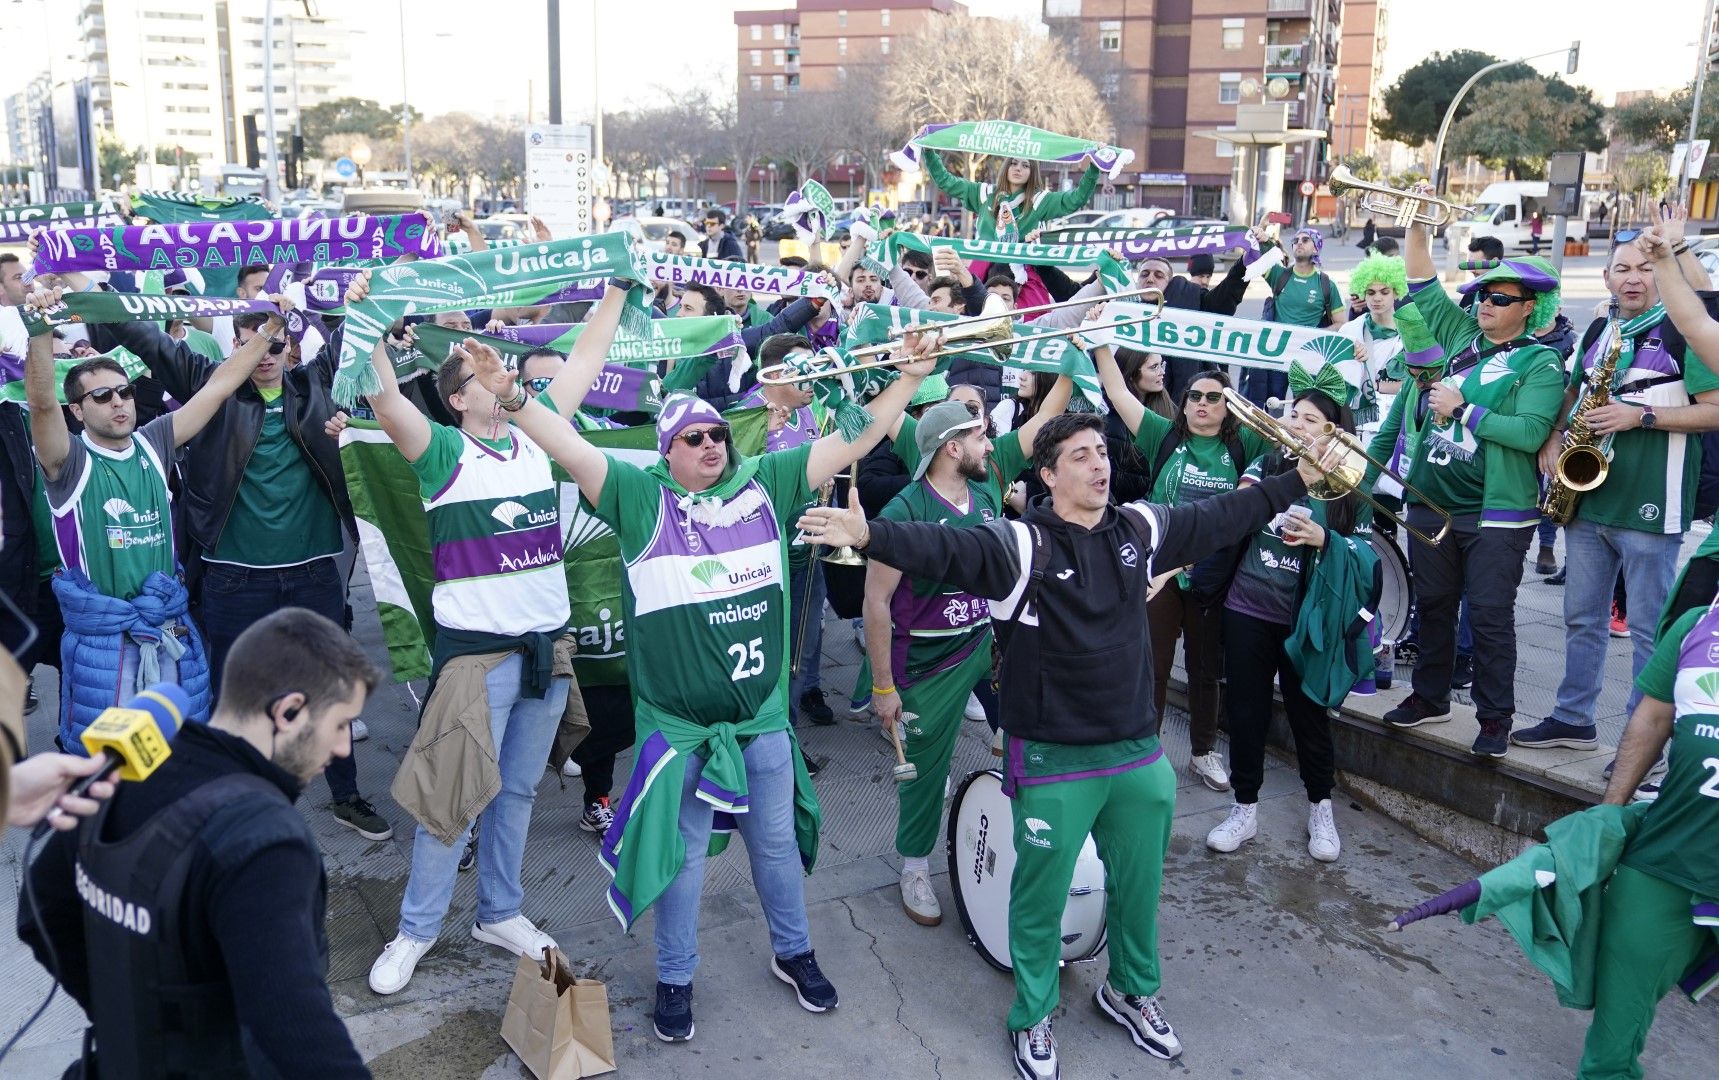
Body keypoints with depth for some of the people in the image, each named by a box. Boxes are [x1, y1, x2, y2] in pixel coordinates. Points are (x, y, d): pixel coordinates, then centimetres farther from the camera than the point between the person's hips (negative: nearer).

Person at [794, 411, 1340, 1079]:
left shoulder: (1141, 529, 3)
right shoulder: (1022, 544, -15)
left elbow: (1224, 516, 16)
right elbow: (946, 548, -30)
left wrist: (1299, 478, 22)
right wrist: (869, 534, -47)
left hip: (1139, 753, 5)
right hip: (1054, 762, -5)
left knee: (1139, 886, 22)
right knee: (1042, 896, 10)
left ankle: (1132, 991, 48)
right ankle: (1033, 1018, 34)